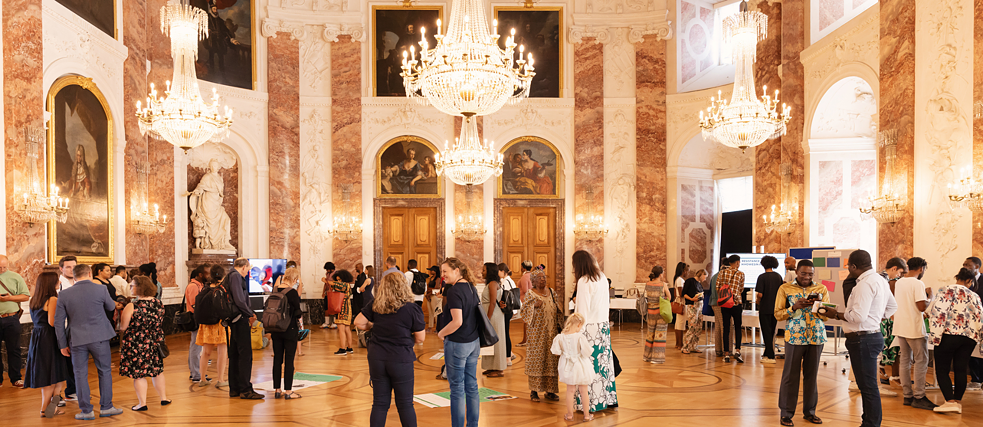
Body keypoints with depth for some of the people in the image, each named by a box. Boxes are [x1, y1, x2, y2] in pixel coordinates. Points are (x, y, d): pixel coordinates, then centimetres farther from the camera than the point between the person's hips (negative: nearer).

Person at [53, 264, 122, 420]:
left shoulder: (64, 294, -1)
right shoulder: (100, 289, -6)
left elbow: (58, 323, 2)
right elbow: (110, 307, 11)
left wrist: (63, 344, 9)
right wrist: (114, 303, 32)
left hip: (77, 340, 1)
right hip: (99, 338, -1)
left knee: (80, 374, 10)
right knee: (104, 371, 12)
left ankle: (86, 411, 15)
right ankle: (106, 407, 18)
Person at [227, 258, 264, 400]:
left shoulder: (232, 276, 18)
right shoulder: (236, 276, -12)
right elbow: (239, 300, -20)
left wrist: (248, 314, 11)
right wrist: (251, 314, -10)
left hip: (235, 321, 10)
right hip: (240, 320, -10)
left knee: (234, 354, 12)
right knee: (245, 354, -7)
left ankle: (234, 389, 19)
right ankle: (245, 389, -5)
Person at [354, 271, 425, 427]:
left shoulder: (375, 306, -2)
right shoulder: (412, 309, -12)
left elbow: (358, 322, 4)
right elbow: (420, 339, -6)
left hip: (376, 359, 3)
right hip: (401, 360, -3)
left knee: (379, 403, 13)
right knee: (405, 404, 9)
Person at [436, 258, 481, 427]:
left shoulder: (454, 291, -18)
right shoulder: (472, 288, 7)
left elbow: (457, 322, -24)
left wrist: (441, 333, -10)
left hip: (457, 343, -8)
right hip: (473, 343, 8)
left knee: (457, 389, 2)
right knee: (471, 386, 14)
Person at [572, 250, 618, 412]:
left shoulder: (584, 281, -15)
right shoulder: (602, 278, 8)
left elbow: (583, 309, -16)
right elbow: (606, 303, 13)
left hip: (590, 327, -8)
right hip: (604, 326, 8)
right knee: (604, 361, 14)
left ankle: (590, 403, 5)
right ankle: (608, 399, 22)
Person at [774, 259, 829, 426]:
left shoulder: (821, 289, 7)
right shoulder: (785, 289, 1)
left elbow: (827, 316, 5)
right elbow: (777, 314, 0)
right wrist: (794, 307, -16)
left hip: (816, 338, 2)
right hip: (794, 337, -2)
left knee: (812, 375, 9)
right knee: (790, 375, 1)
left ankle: (809, 411, 21)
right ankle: (786, 413, 9)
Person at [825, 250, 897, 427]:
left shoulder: (865, 284, -19)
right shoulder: (880, 280, 15)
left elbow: (858, 316, -24)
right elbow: (892, 306, 27)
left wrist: (837, 315, -11)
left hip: (863, 339, -11)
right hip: (873, 335, 11)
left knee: (868, 386, -4)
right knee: (866, 384, 18)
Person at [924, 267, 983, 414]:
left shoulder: (947, 290, -3)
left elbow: (939, 312, -14)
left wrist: (935, 335, -13)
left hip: (949, 335, -5)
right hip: (969, 337, 5)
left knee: (942, 369, -1)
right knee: (960, 370, 11)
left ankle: (950, 401, -12)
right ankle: (958, 401, 15)